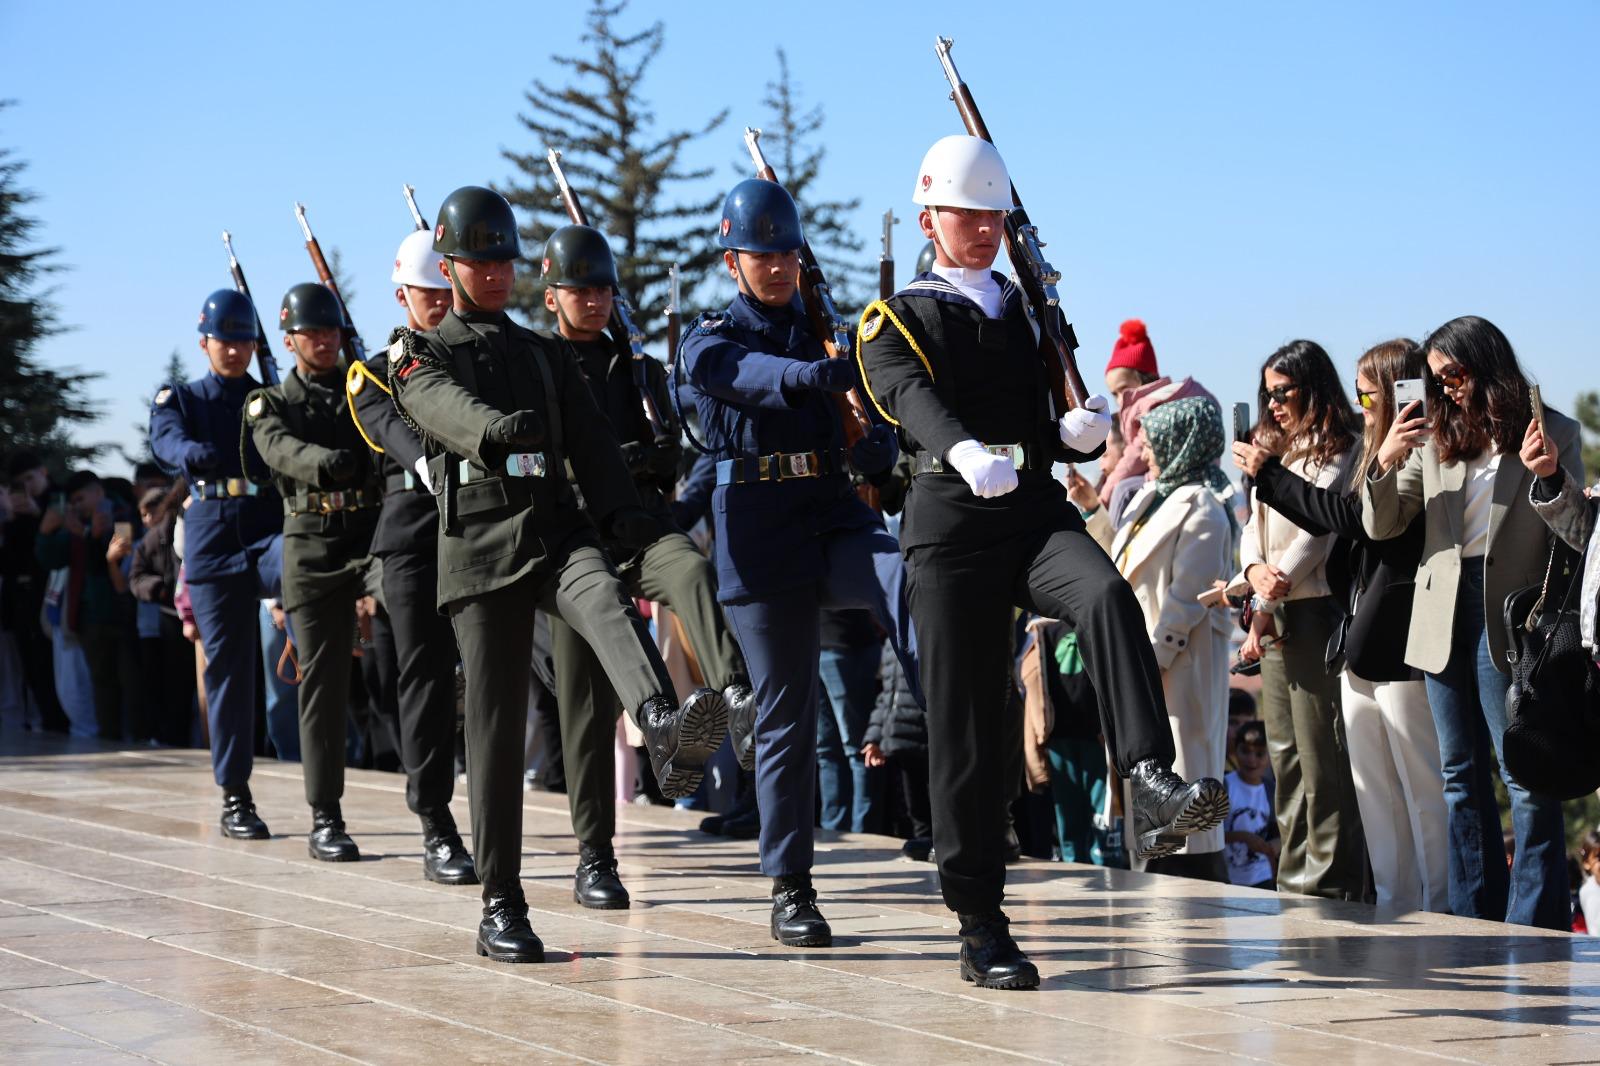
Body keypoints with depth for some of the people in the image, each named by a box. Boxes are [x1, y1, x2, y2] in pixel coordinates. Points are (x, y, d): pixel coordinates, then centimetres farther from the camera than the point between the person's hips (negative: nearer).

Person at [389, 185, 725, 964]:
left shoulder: (548, 354, 22)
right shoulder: (421, 356, 9)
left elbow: (591, 441, 11)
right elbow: (448, 409, -15)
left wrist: (624, 512, -8)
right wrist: (499, 429, -38)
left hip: (559, 528, 2)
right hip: (484, 543, -2)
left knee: (609, 600, -33)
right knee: (496, 725, -2)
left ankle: (666, 731, -63)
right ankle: (501, 907, 5)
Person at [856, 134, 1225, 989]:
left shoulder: (1030, 312, 22)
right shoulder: (895, 323, 6)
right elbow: (916, 400, -16)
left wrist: (1083, 431, -5)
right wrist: (965, 452, -38)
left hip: (1037, 509, 3)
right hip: (952, 524, -3)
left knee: (1108, 598, -31)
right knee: (967, 724, -2)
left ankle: (1153, 790, -43)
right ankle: (980, 927, 5)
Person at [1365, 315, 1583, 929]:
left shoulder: (1555, 434, -1)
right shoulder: (1434, 438, 9)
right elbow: (1381, 526, 8)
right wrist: (1385, 463, -10)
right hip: (1443, 617, 5)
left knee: (1525, 776, -5)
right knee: (1461, 774, 10)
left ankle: (1533, 925, -1)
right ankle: (1475, 923, 18)